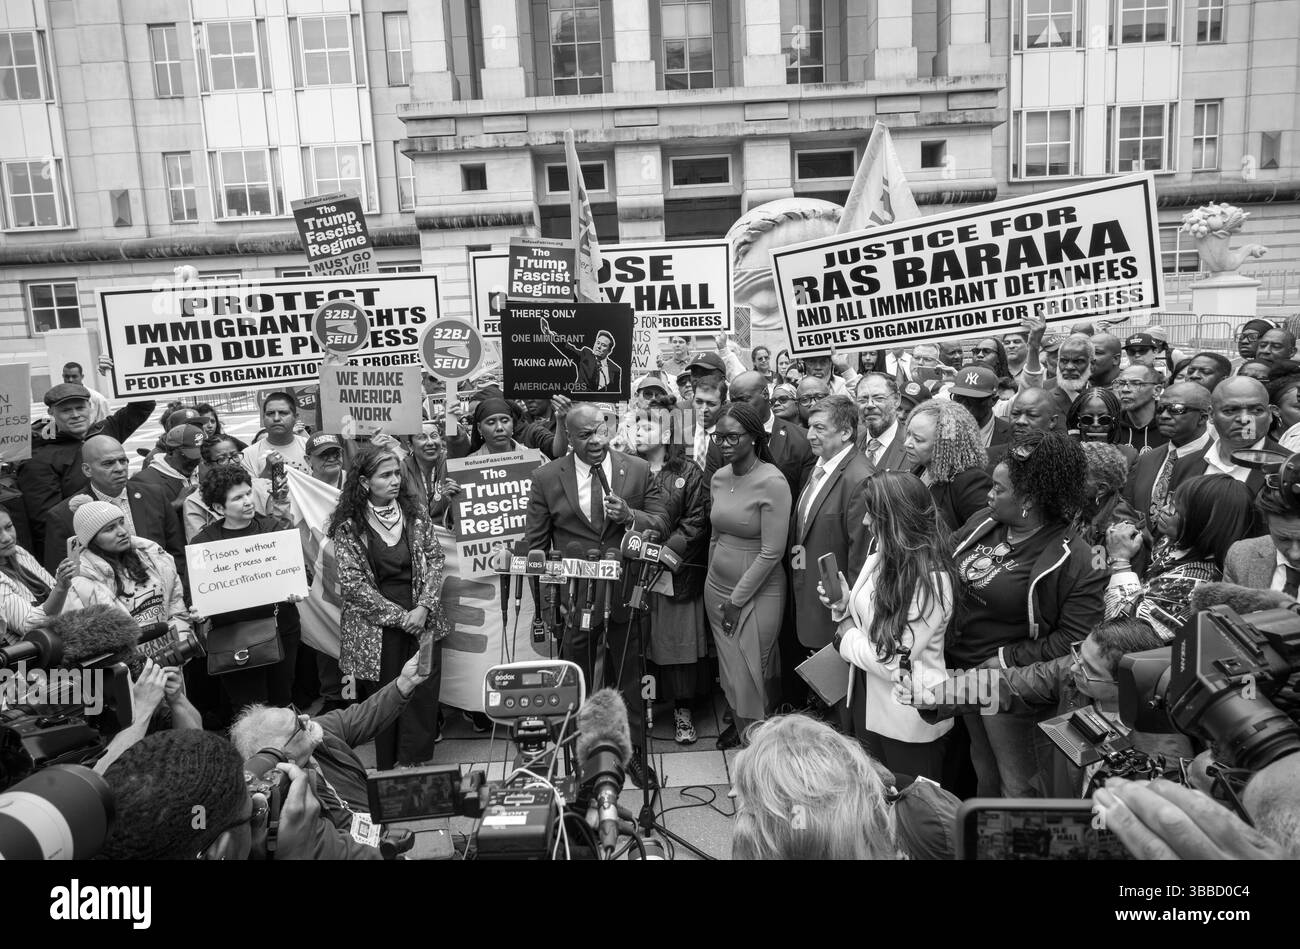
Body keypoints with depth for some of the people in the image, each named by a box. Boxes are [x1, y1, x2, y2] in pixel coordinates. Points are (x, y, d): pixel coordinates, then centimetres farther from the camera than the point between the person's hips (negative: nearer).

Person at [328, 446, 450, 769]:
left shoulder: (415, 515, 5)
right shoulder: (349, 526, -5)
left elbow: (435, 561, 4)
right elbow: (353, 584, -9)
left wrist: (423, 608, -10)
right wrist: (400, 616, -11)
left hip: (422, 622, 3)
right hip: (376, 629, -3)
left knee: (423, 697, 1)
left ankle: (417, 768, 12)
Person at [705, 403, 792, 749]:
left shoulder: (772, 482, -18)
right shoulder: (719, 477, 2)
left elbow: (772, 552, -18)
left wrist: (738, 599, -14)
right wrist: (714, 584, 10)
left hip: (758, 592, -6)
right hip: (717, 587, 6)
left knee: (754, 671, 5)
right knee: (729, 667, 17)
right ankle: (739, 724, 39)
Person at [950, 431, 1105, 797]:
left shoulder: (1073, 559, -21)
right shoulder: (984, 524, -2)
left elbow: (1076, 639, -21)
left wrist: (1008, 658, -19)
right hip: (961, 670, 6)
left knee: (1018, 787, 10)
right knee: (984, 771, 26)